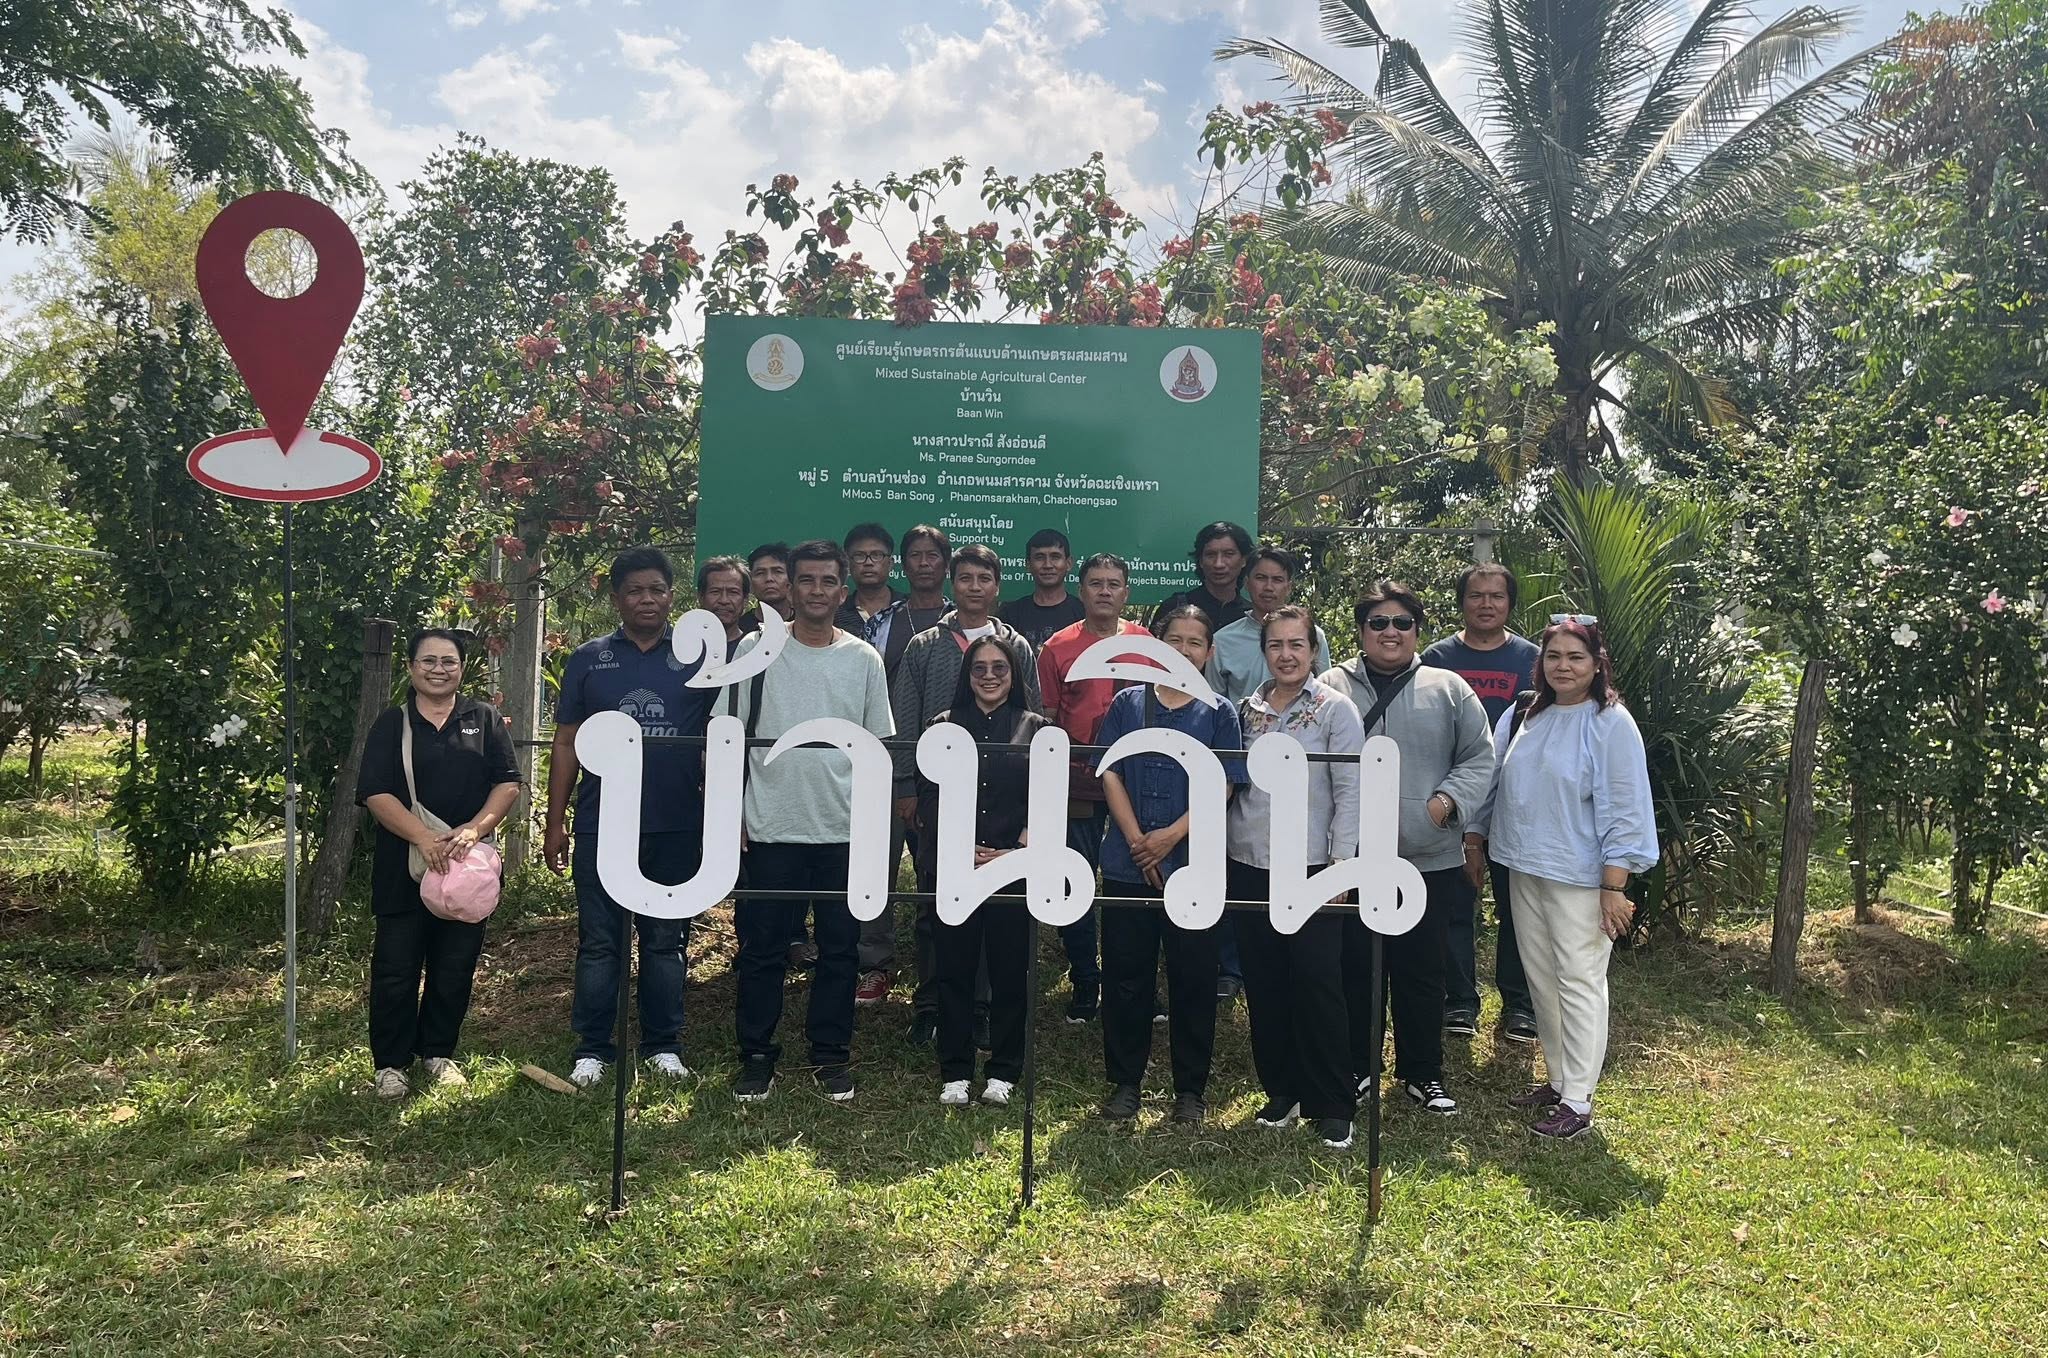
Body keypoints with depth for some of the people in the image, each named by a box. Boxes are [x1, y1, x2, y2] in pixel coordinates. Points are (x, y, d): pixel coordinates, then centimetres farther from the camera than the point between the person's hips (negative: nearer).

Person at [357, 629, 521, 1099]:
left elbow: (508, 783, 1)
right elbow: (376, 794, -6)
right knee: (396, 968, 3)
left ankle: (438, 1052, 25)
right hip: (403, 866, -1)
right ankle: (390, 1062, 17)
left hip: (467, 865, 2)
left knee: (455, 967, 9)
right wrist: (423, 837, -19)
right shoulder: (392, 724, 3)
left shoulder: (484, 719, 7)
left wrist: (475, 827, -16)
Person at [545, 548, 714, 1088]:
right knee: (599, 942, 6)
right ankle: (592, 1049, 16)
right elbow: (566, 743, 7)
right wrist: (555, 822, 2)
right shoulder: (588, 659, 6)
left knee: (666, 940, 10)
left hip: (677, 826, 0)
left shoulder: (698, 658, 3)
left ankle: (663, 1044, 21)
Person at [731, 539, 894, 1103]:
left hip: (844, 829, 1)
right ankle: (757, 1055, 19)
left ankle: (831, 1056, 21)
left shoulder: (863, 659, 5)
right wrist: (730, 812, -2)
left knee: (839, 948, 8)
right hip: (771, 827, -1)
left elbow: (878, 744, 9)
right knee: (763, 949, 5)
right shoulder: (757, 649, 1)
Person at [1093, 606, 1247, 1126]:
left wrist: (1172, 835, -13)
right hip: (1127, 865, 1)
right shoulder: (1127, 704, 7)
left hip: (1193, 866, -1)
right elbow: (1110, 774, 2)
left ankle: (1191, 1088, 18)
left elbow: (1222, 785, -2)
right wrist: (1137, 841, -9)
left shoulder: (1218, 713, 6)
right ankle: (1124, 1082, 19)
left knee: (1193, 979, 5)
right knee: (1125, 977, 6)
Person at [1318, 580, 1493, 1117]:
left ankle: (1422, 1073, 25)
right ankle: (1356, 1067, 26)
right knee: (1355, 968, 10)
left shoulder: (1448, 689, 5)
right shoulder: (1332, 689, 3)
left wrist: (1448, 800, -11)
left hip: (1428, 860, 0)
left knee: (1421, 971, 10)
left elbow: (1479, 760, 5)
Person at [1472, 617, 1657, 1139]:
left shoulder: (1611, 724, -11)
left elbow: (1623, 812, -13)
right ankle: (1558, 1079, 29)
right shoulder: (1523, 715, 7)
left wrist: (1614, 888, -15)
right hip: (1524, 869, 6)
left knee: (1579, 983, 0)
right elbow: (1496, 785, 14)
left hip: (1579, 877, -6)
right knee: (1541, 979, 14)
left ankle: (1577, 1102, 8)